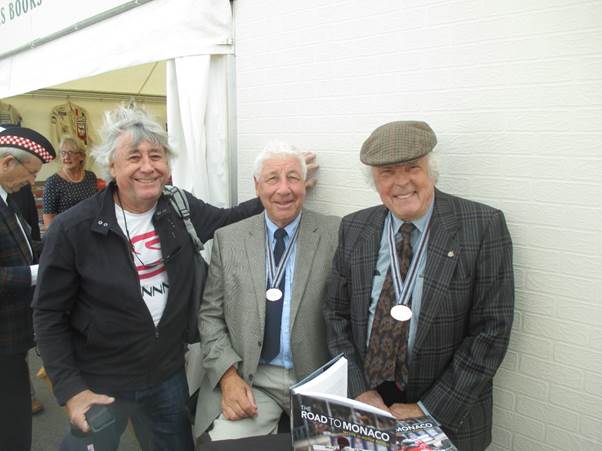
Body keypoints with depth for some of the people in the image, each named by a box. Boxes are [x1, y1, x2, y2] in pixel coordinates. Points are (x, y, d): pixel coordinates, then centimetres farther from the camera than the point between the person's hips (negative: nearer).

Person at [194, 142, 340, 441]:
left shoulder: (336, 235, -4)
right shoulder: (227, 239, 2)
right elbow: (210, 315, 4)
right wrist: (228, 375, -9)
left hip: (318, 377, 0)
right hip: (249, 378, 1)